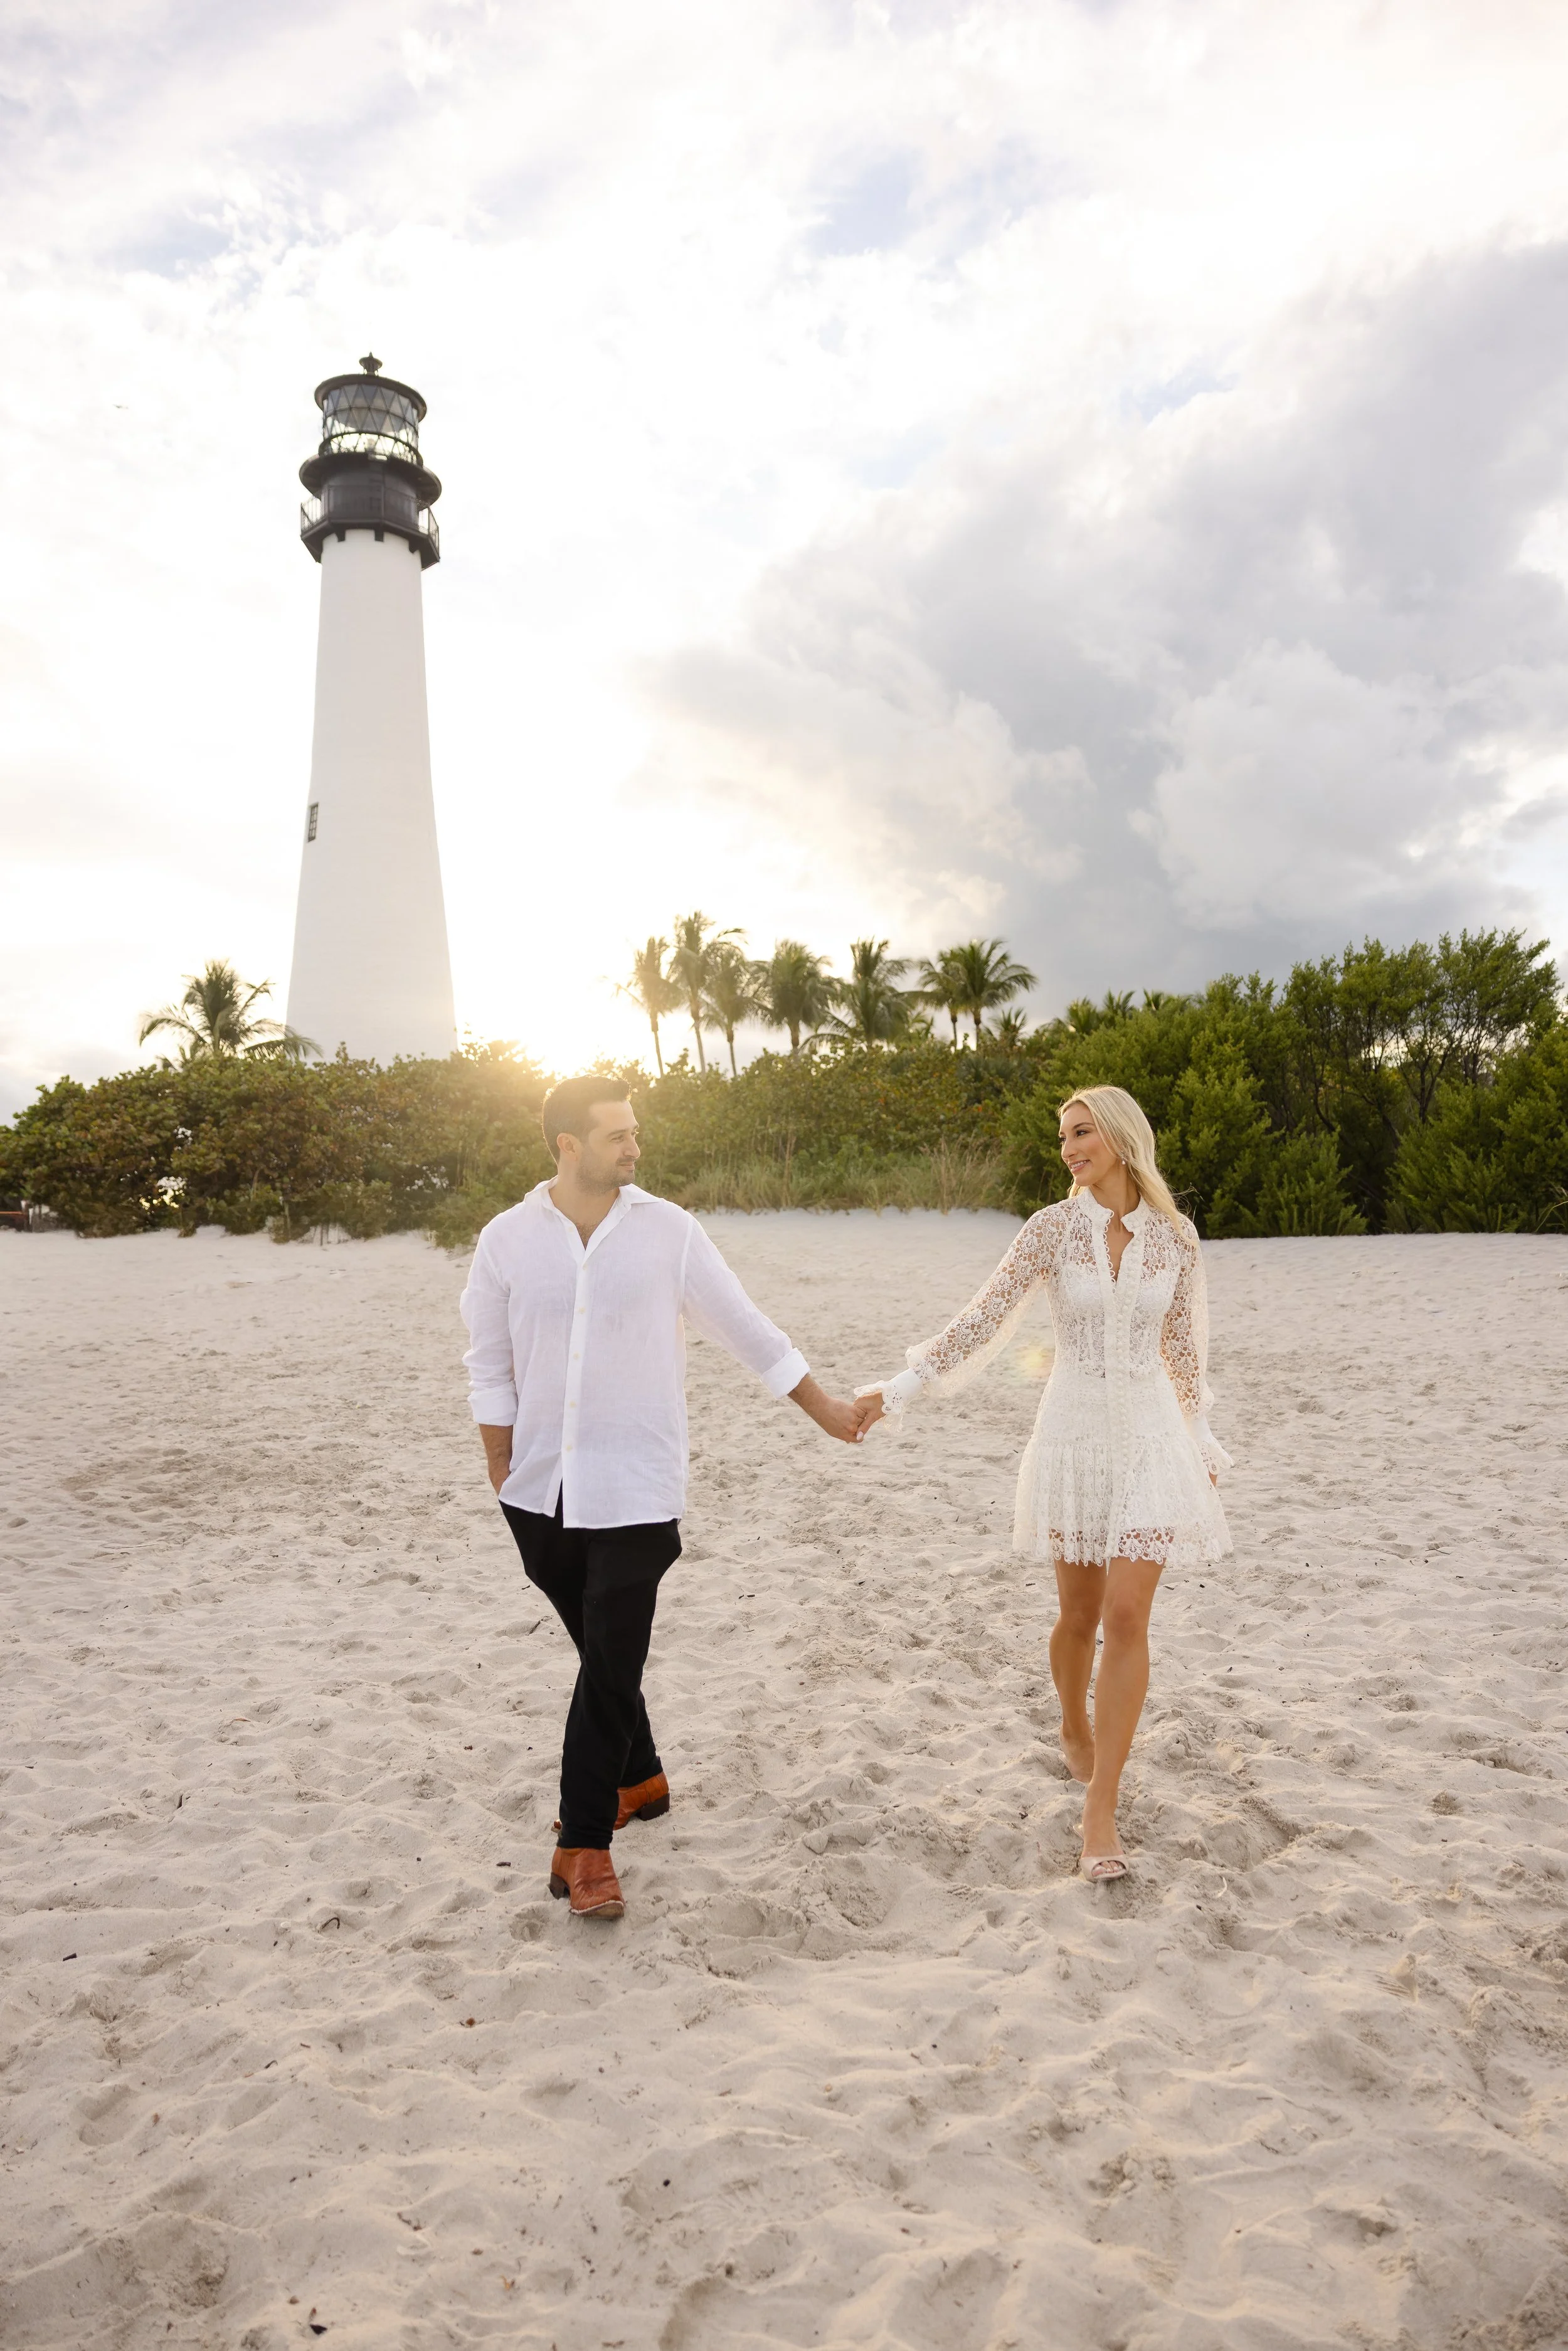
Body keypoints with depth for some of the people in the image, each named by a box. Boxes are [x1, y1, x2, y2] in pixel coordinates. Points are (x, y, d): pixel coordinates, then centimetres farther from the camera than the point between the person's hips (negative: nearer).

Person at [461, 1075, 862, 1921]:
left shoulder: (667, 1230, -6)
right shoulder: (507, 1239, -3)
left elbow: (745, 1328, 3)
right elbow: (490, 1367, 4)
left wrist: (824, 1407, 7)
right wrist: (503, 1475, 4)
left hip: (634, 1492, -2)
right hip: (542, 1492, 2)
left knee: (611, 1662, -3)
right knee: (601, 1652, 17)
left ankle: (583, 1842, 11)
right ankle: (639, 1780, 40)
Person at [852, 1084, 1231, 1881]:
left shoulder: (1175, 1237, -2)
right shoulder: (1053, 1228, -7)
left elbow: (1182, 1347, 9)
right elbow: (982, 1320, -7)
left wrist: (1200, 1442, 15)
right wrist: (901, 1388, -13)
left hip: (1150, 1438, 0)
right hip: (1073, 1433, 0)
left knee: (1126, 1617, -6)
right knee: (1080, 1612, 12)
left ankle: (1101, 1808, 1)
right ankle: (1076, 1732, 42)